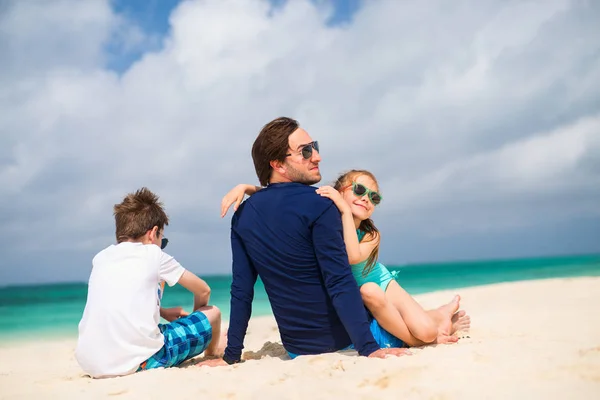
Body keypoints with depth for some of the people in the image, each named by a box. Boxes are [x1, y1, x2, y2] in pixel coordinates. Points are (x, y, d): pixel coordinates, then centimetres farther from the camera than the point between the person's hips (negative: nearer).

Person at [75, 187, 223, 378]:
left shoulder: (100, 258, 14)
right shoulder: (153, 255, 3)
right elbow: (203, 290, 16)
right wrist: (196, 314, 36)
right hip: (141, 362, -6)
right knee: (212, 313, 16)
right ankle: (211, 356, 49)